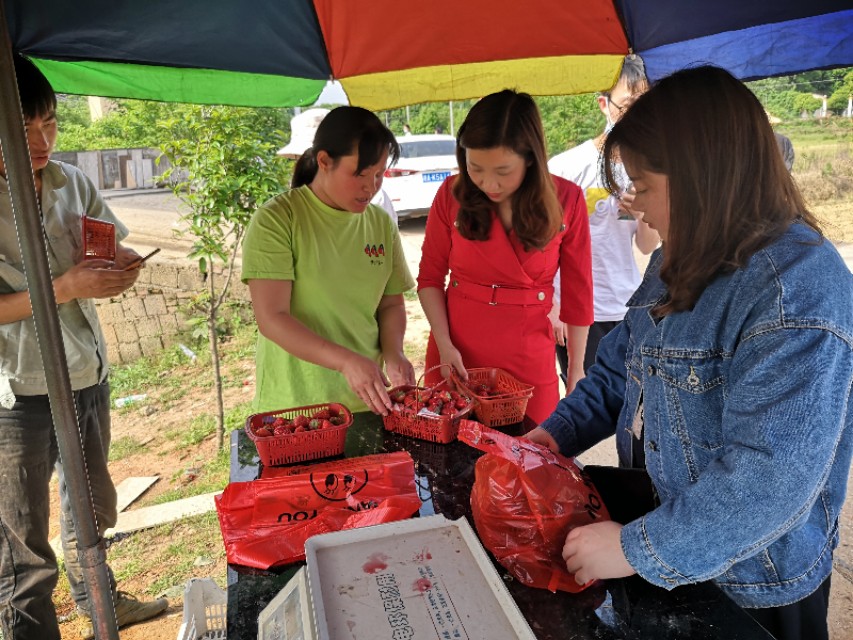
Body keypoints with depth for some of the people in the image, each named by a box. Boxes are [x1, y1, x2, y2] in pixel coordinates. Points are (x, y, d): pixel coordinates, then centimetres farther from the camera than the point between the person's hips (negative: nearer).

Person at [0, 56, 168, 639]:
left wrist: (117, 264, -10)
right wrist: (65, 288, -26)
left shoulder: (71, 181, 1)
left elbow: (120, 250, 11)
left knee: (90, 505, 25)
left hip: (89, 374, 7)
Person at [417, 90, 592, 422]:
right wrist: (444, 343, -11)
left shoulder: (566, 200, -9)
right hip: (455, 356, 1)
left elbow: (578, 293, -1)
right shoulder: (452, 194, -7)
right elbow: (430, 277, 1)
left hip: (530, 361, 0)